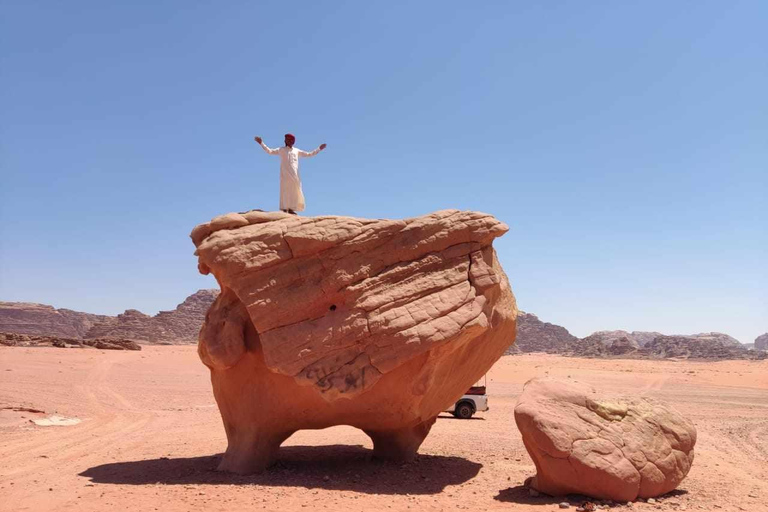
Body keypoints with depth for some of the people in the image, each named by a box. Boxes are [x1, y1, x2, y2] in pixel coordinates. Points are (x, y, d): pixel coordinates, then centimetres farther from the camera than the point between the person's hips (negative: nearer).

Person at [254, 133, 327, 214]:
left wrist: (319, 149, 21)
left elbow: (309, 154, 25)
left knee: (294, 191, -4)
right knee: (285, 190, -12)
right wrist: (262, 143, 1)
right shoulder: (281, 150, 13)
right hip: (285, 174, -3)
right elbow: (269, 151, 8)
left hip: (294, 175, 3)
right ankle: (284, 209, -16)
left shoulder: (297, 151, 20)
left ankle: (291, 209, -4)